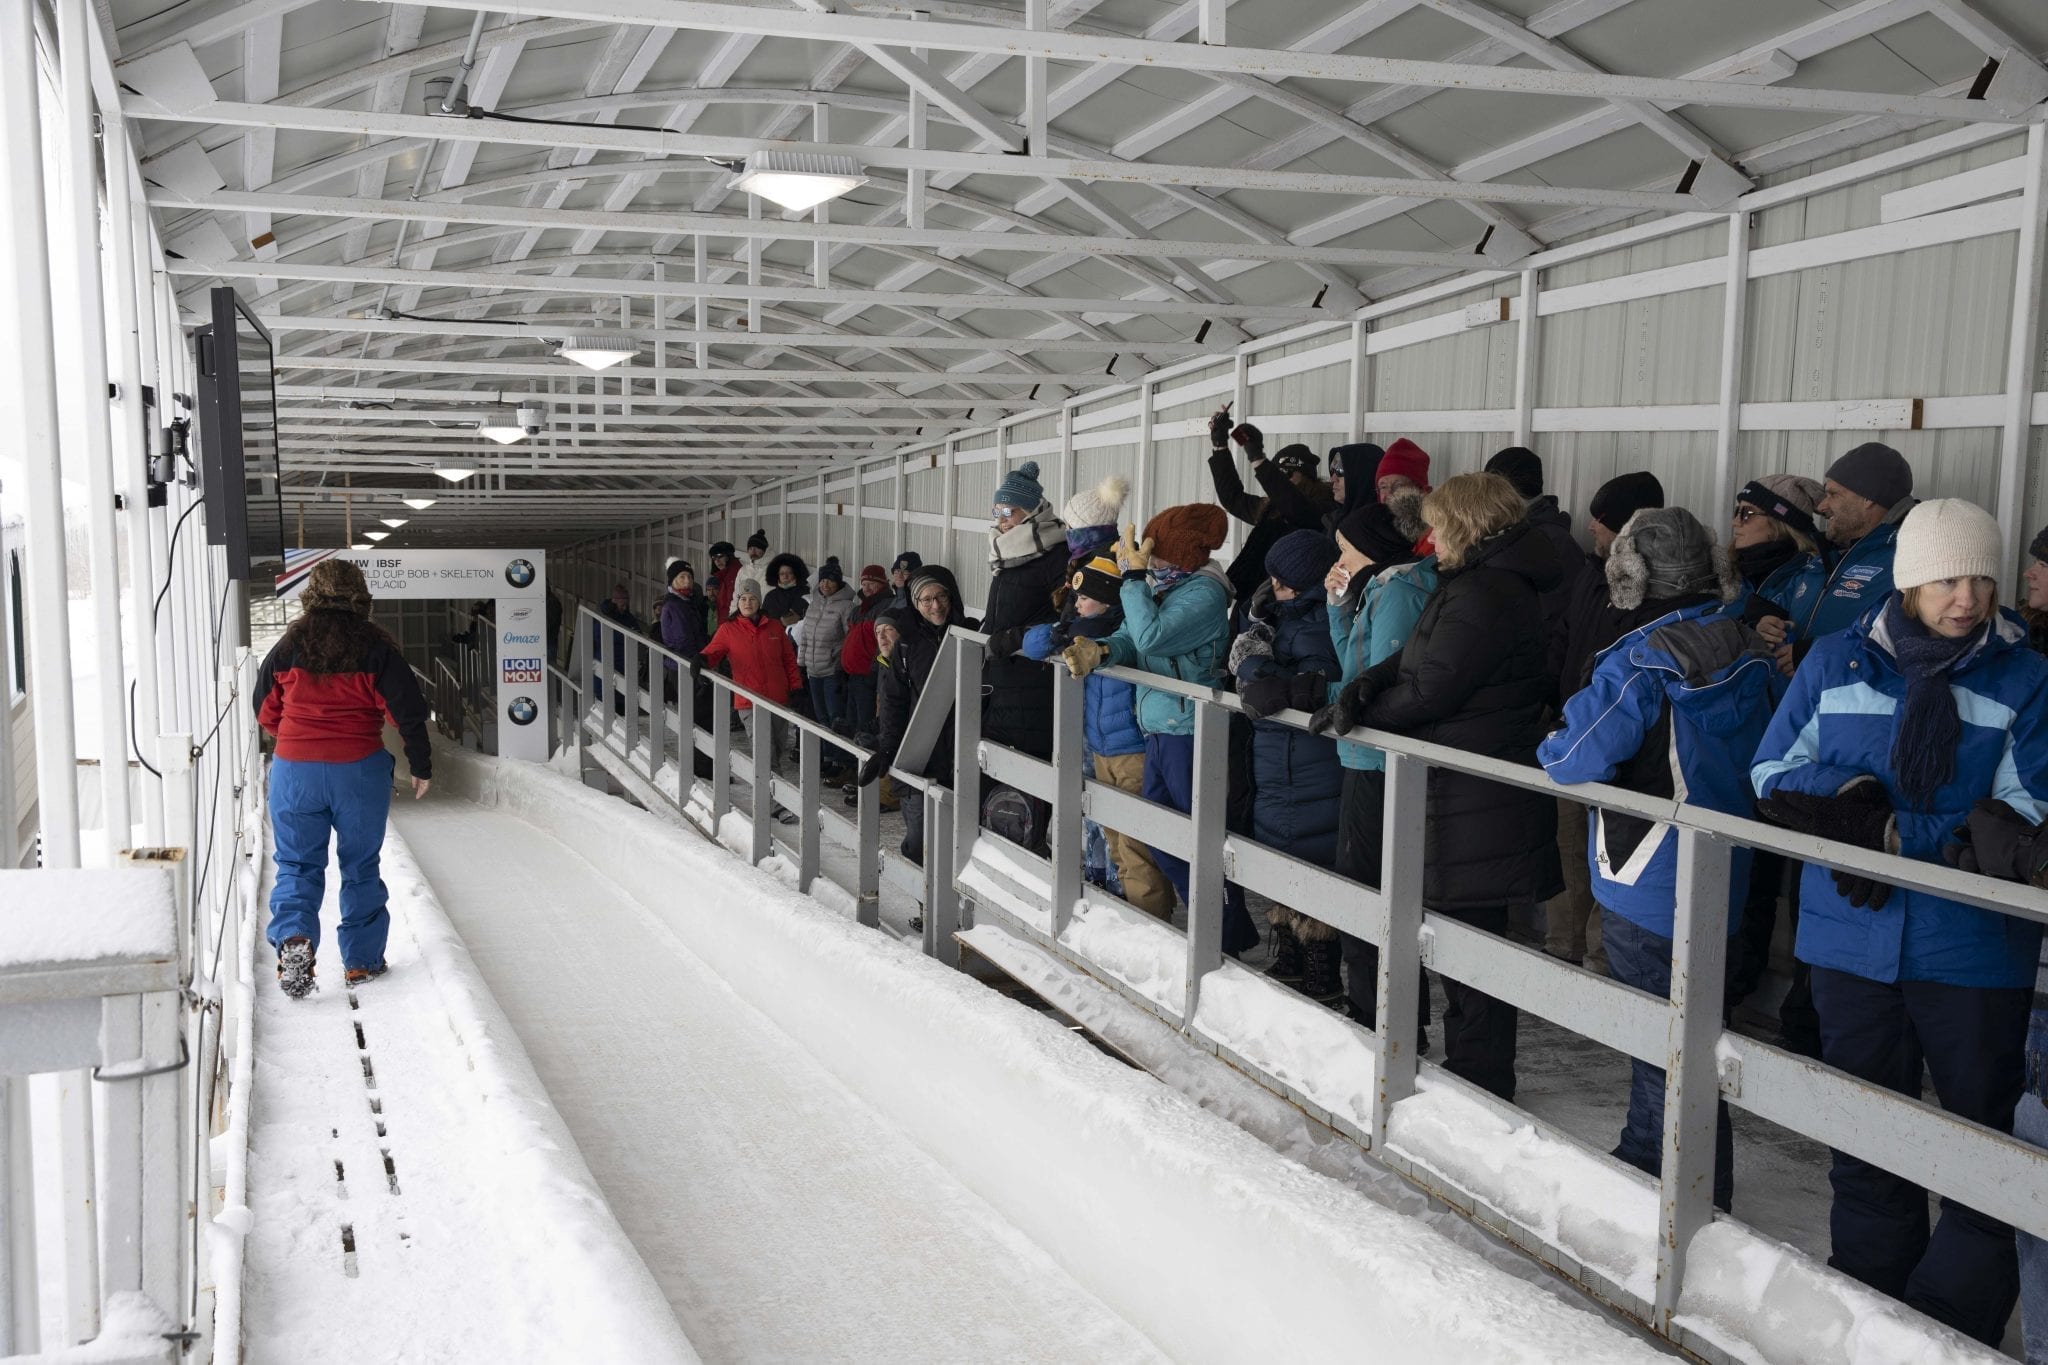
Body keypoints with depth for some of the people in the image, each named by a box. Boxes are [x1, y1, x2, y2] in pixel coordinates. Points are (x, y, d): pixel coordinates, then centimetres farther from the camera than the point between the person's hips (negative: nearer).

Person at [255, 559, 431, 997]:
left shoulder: (289, 646, 1)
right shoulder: (375, 647, -5)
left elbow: (265, 713, 11)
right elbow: (408, 710, -6)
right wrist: (421, 767, 4)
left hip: (294, 769, 1)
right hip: (360, 771, -1)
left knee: (297, 863, 9)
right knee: (360, 866, 12)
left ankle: (293, 937, -16)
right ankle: (361, 960, 17)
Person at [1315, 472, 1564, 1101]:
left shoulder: (1484, 595, -19)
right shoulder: (1480, 583, 16)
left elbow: (1429, 691, -21)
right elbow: (1414, 657, 13)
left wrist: (1363, 713, -6)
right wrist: (1365, 686, -5)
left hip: (1476, 797, -11)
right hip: (1470, 789, 11)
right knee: (1467, 933, 17)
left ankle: (1480, 1077, 8)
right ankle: (1473, 1067, 28)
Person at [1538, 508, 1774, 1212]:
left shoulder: (1640, 662, -22)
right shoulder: (1750, 653, -1)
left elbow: (1576, 759, -24)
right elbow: (1761, 753, 11)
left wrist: (1553, 747, -3)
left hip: (1646, 883, -7)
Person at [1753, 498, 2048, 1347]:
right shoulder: (1835, 661, 1)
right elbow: (1772, 774, 3)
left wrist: (1894, 833, -21)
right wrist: (1850, 798, -16)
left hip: (1975, 950, -2)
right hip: (1854, 939, 2)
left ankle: (1960, 1322, 24)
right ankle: (1869, 1304, 33)